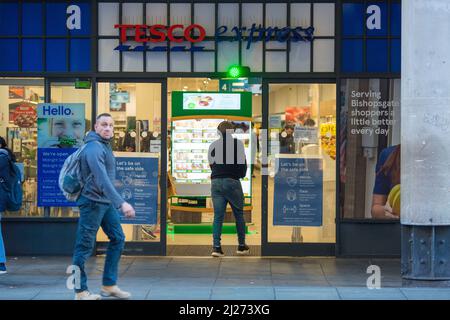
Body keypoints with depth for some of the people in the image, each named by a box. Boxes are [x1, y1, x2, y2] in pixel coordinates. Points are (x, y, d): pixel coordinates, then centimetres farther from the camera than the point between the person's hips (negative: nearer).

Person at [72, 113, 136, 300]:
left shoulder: (105, 145, 12)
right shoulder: (94, 148, -19)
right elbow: (102, 179, -30)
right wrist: (121, 203, -38)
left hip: (106, 202, 10)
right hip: (92, 202, -10)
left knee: (118, 239, 10)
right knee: (84, 247, -2)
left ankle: (109, 285, 17)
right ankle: (81, 292, 4)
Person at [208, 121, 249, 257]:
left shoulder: (213, 145, 10)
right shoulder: (237, 144, -1)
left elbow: (211, 164, 15)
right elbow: (243, 163, 0)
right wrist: (242, 174, 18)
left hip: (216, 182, 3)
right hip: (232, 181, -3)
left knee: (218, 216, 3)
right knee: (239, 214, 10)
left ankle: (216, 246, -7)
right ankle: (242, 246, 15)